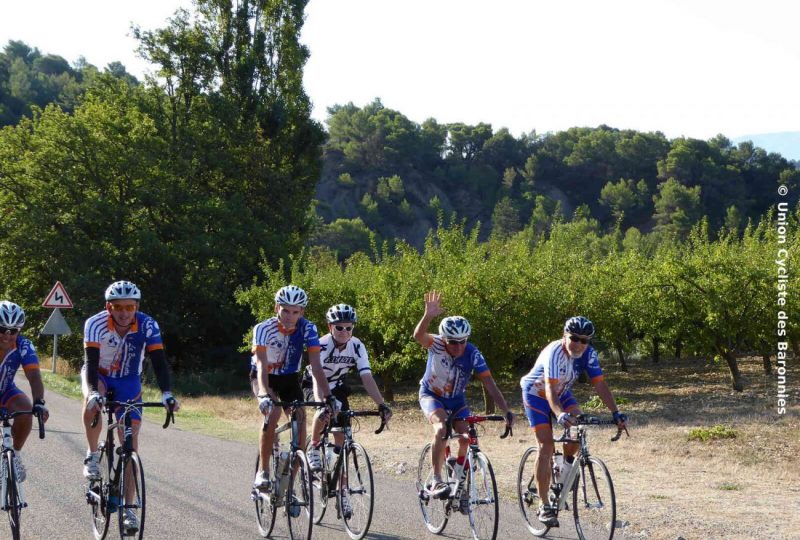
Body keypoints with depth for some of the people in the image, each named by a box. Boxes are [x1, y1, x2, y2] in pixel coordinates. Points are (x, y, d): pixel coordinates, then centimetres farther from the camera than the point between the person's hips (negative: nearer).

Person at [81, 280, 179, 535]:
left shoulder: (148, 326, -23)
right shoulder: (95, 324, -27)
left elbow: (159, 361, -28)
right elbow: (91, 361, -35)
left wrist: (166, 394, -43)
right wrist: (94, 392, -51)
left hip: (128, 382, 1)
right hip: (99, 376, -1)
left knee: (130, 444, -7)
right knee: (92, 401, -38)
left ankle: (128, 508, -1)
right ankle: (92, 455, -16)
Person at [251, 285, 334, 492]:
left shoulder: (307, 329, -22)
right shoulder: (264, 329, -29)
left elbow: (316, 366, -26)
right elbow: (262, 365, -39)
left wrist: (328, 397, -38)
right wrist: (265, 395, -55)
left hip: (290, 378, 3)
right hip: (264, 378, -3)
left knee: (300, 419, -18)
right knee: (273, 413, -31)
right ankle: (262, 471, -19)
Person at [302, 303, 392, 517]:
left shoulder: (357, 346, -20)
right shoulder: (322, 345, -32)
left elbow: (367, 377, -27)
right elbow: (317, 378, -43)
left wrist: (382, 405, -40)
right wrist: (322, 404, -60)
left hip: (337, 388, 4)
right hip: (313, 386, -4)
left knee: (341, 441, -5)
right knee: (325, 412, -38)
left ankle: (342, 492, 1)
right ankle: (314, 449, -11)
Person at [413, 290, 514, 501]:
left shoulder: (472, 354, -24)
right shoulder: (437, 344, -27)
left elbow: (489, 383, -28)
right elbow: (418, 336, -48)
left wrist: (506, 411, -38)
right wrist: (428, 316, -67)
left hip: (456, 399, 3)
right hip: (431, 395, -3)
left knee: (466, 438, -15)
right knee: (441, 428, -30)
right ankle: (436, 481, -25)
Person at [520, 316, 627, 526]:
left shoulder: (588, 354, -18)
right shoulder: (554, 353, -34)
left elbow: (600, 384, -19)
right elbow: (550, 389, -45)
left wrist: (615, 412, -30)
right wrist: (559, 414, -61)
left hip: (561, 392, 5)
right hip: (536, 393, -5)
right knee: (546, 447, -15)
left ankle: (568, 461, 9)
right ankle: (544, 506, -10)